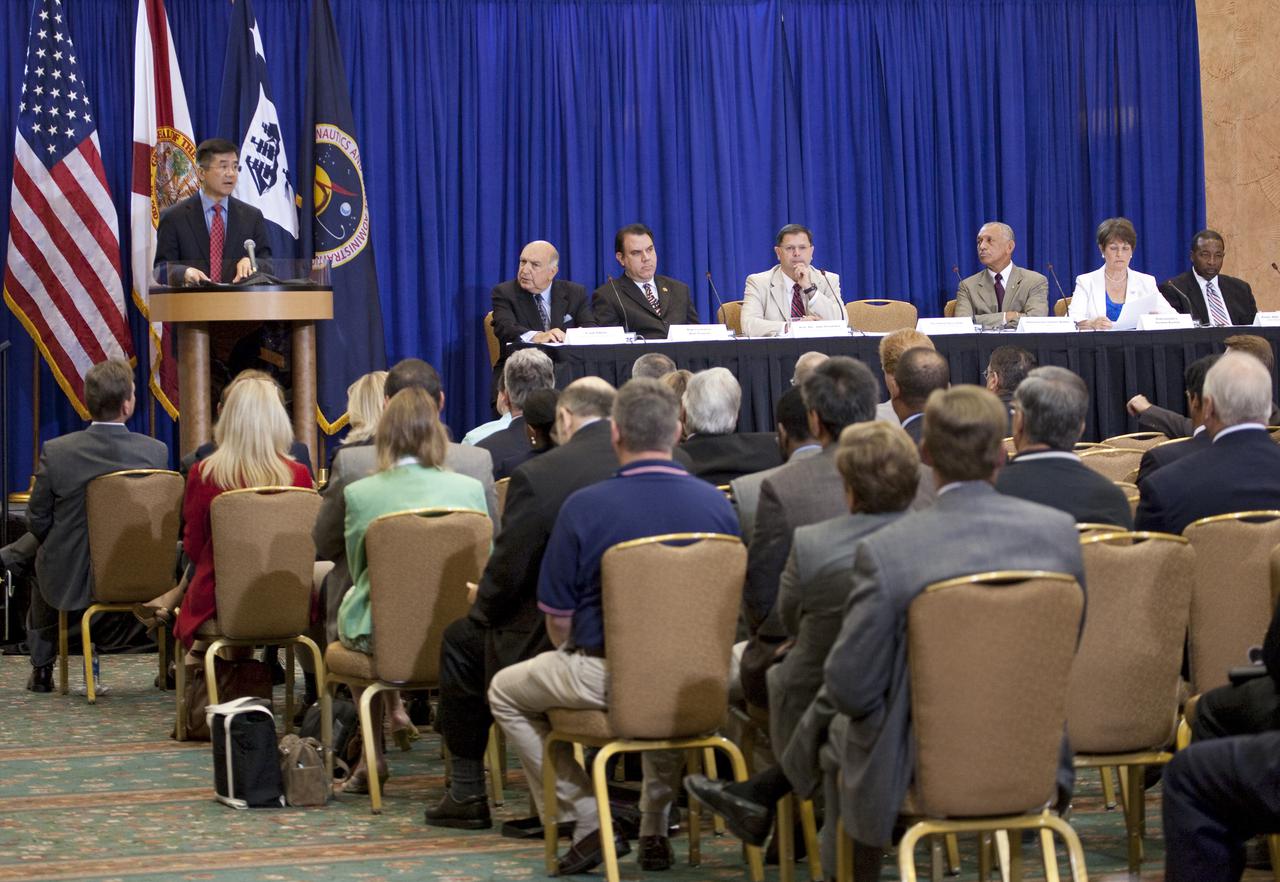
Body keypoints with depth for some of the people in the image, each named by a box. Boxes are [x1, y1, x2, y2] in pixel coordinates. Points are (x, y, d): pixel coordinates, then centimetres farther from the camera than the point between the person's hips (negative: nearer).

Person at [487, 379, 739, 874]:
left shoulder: (583, 507, -13)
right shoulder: (717, 504, -4)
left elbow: (558, 619, -7)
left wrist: (571, 653, 15)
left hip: (608, 678, -4)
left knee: (505, 692, 22)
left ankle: (590, 822, 14)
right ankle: (655, 830, 35)